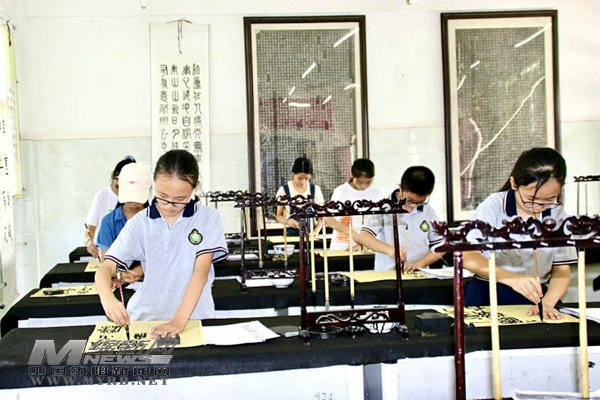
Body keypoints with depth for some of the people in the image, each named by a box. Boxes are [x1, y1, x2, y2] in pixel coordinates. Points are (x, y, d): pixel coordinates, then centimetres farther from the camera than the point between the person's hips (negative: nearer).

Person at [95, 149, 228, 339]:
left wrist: (180, 319, -21)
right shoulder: (138, 224, 0)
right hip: (146, 318, 0)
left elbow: (201, 271, -10)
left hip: (194, 317, 0)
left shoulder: (208, 218, -3)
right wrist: (108, 298, -24)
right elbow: (106, 268, -3)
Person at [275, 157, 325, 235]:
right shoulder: (283, 190, -1)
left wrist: (315, 231, -12)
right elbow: (279, 216, 4)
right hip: (292, 233, -1)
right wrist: (287, 221, -18)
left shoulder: (315, 190, 4)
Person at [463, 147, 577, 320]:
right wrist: (512, 278, -33)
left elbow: (561, 270, 4)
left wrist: (547, 302, -16)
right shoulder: (493, 206, -8)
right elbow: (469, 257, -18)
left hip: (534, 298, 3)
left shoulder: (558, 215, 1)